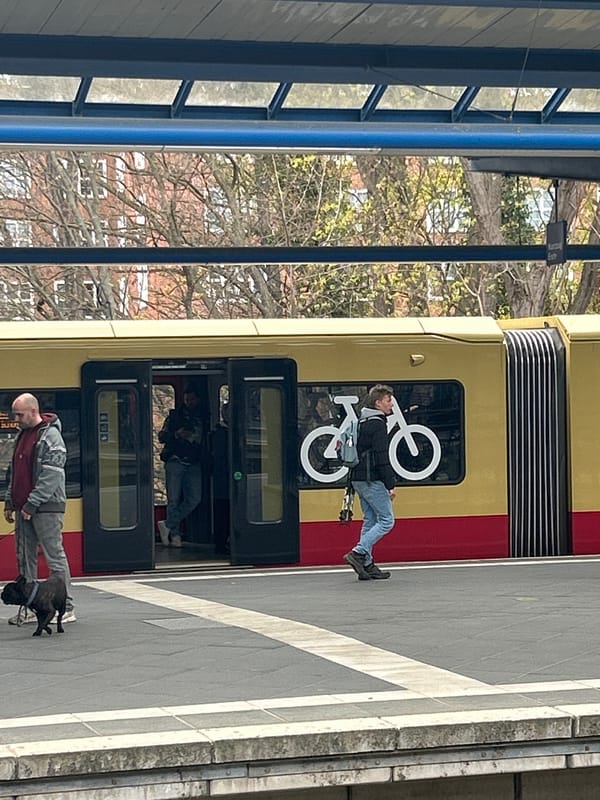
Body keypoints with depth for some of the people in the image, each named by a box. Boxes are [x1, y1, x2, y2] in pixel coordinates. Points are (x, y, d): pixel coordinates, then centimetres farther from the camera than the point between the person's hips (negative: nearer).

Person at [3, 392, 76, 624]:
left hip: (46, 507, -9)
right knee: (25, 559, 9)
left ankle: (66, 608, -1)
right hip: (24, 508, 9)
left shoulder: (50, 436, -12)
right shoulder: (22, 435, 16)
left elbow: (51, 476, -18)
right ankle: (29, 608, 15)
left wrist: (32, 504, -19)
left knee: (55, 557, -5)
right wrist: (10, 501, 17)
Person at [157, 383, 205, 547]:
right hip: (175, 461, -3)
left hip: (194, 464, 3)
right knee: (174, 499, -5)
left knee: (194, 499, -6)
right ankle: (175, 533, 4)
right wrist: (176, 434, -14)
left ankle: (168, 525, 3)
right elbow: (161, 436, 3)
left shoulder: (202, 418, 15)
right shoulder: (175, 415, 7)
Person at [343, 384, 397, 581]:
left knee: (370, 520, 12)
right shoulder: (377, 424, -13)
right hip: (371, 480, -10)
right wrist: (390, 485, -16)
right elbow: (382, 458, -18)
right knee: (386, 520, -5)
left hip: (359, 478, 10)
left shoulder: (362, 422, 15)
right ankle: (358, 553, -13)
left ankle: (366, 565, 9)